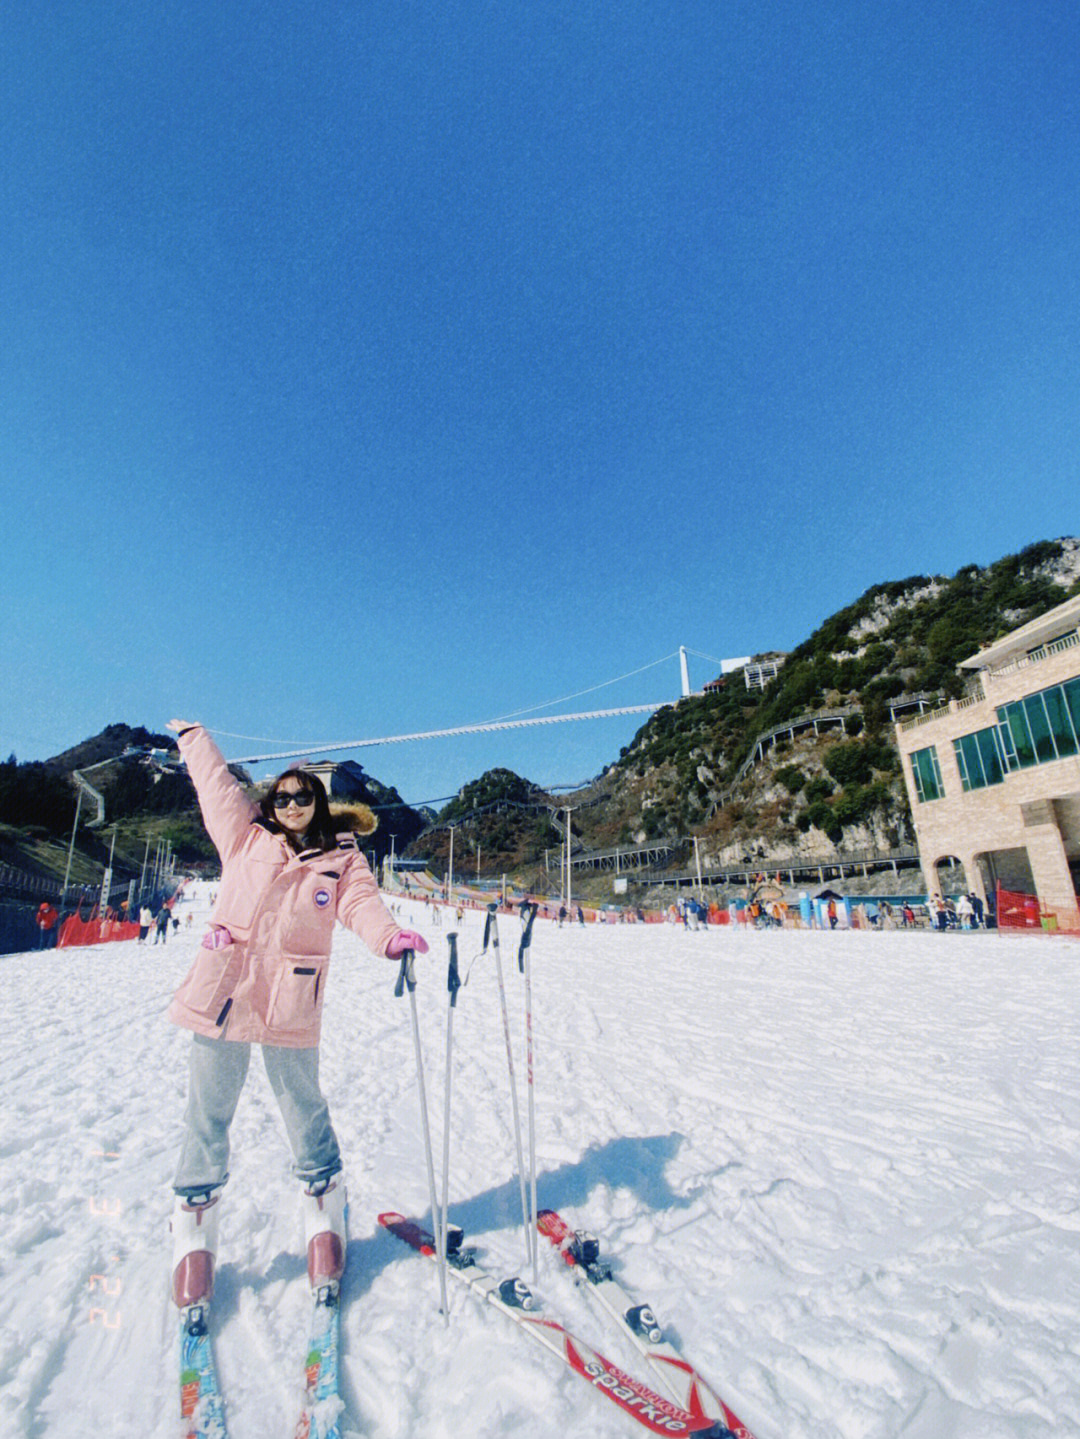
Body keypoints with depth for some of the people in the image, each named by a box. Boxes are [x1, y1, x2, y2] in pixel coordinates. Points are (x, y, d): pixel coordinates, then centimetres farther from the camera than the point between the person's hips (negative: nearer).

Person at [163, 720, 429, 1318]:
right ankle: (194, 1229, 30)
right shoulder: (245, 838, 9)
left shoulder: (342, 858, 5)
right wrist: (191, 736, 31)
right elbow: (216, 782, 19)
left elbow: (361, 902, -9)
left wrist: (391, 937, -30)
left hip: (291, 1005, -1)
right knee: (207, 1115, 11)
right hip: (222, 993, 2)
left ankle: (324, 1213, 30)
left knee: (304, 1110, 10)